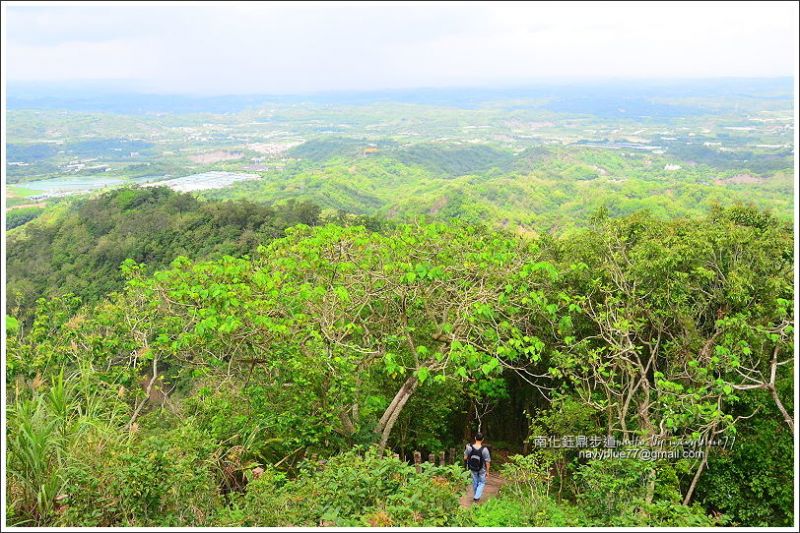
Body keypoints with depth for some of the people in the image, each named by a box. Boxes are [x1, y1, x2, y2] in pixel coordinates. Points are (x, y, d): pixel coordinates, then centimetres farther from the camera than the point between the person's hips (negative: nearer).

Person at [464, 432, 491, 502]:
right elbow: (487, 462, -19)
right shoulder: (484, 450, -29)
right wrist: (487, 471, -4)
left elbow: (465, 458, -9)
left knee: (475, 482, 24)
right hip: (481, 470, -3)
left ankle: (475, 496, 41)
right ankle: (477, 497, 13)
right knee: (482, 482, 21)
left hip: (472, 469, 3)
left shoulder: (469, 447, -22)